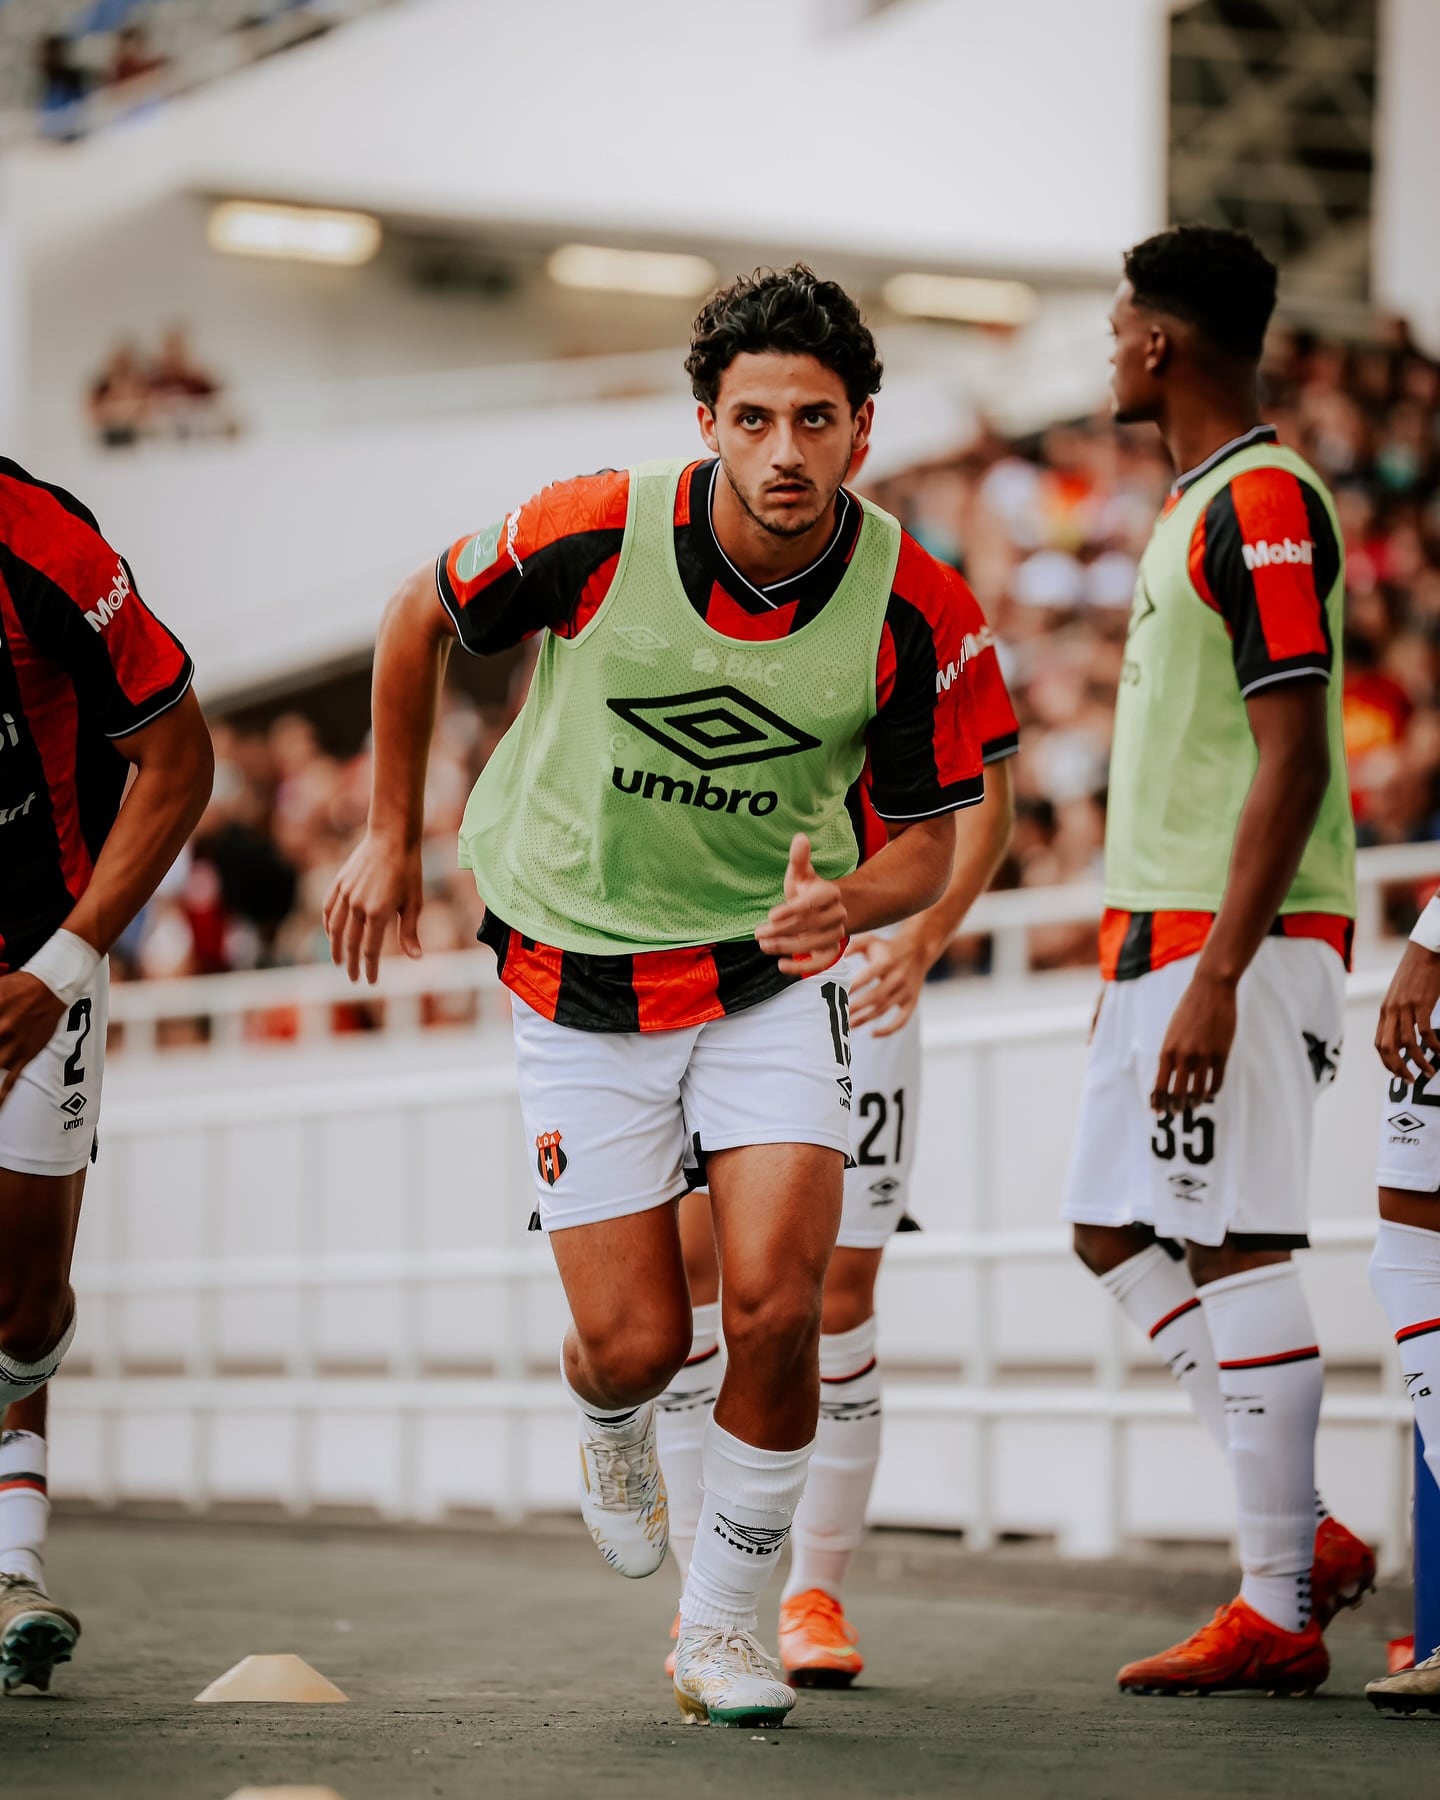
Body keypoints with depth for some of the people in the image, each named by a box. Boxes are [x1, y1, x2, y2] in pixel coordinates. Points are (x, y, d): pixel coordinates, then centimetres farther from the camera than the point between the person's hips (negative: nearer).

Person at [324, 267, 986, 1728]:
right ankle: (609, 1423, 37)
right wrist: (391, 835, 6)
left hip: (771, 969, 1)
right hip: (578, 971, -1)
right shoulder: (594, 533, -20)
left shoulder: (913, 608, -16)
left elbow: (926, 837, -4)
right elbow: (420, 620, 0)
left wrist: (850, 899, -27)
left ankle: (720, 1626, 9)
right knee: (636, 1344, -4)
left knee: (777, 1307, -15)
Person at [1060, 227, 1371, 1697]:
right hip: (1159, 930, 10)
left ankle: (1278, 1612, -2)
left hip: (1237, 940, -10)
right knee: (1114, 1231, 12)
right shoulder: (1196, 505, 17)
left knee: (1235, 1245, -8)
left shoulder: (1263, 504, -14)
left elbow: (1294, 763, -20)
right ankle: (1304, 1534, 16)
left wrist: (1215, 978, -24)